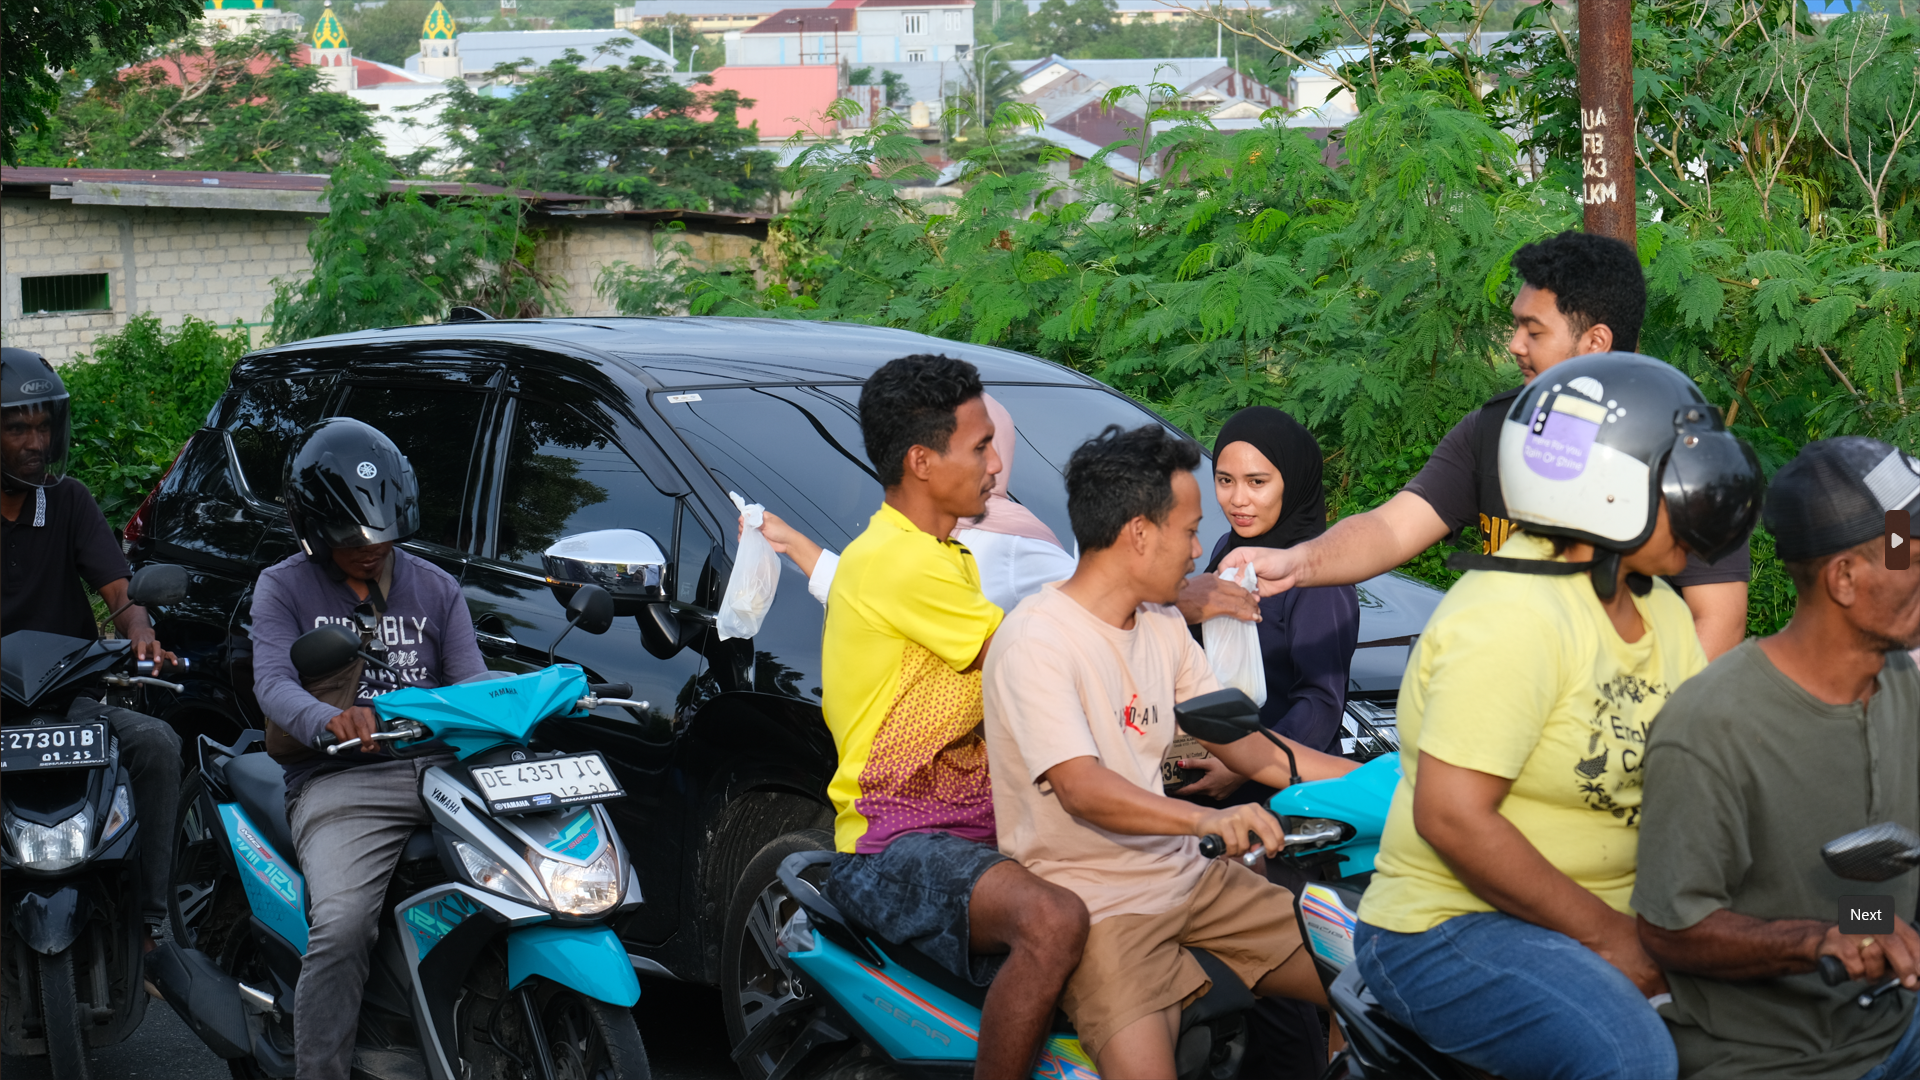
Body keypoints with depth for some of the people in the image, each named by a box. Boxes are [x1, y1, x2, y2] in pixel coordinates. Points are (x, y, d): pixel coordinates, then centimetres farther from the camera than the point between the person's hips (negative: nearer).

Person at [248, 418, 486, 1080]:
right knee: (342, 927, -30)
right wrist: (330, 720, -32)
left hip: (440, 769, 3)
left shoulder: (436, 588, 20)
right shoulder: (284, 588, 9)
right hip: (340, 783, -3)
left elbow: (470, 679, 8)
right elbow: (272, 682, -8)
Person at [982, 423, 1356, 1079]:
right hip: (1096, 899, -8)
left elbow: (1240, 743, 16)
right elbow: (1081, 789, -28)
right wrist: (1207, 819, -44)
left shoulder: (1164, 625, 11)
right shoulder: (1036, 642, -17)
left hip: (1187, 876, 8)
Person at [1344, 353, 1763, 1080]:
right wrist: (1604, 933, -20)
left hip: (1616, 915, 9)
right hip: (1454, 930, -9)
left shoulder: (1658, 610, 10)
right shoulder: (1512, 620, -21)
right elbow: (1451, 817, -26)